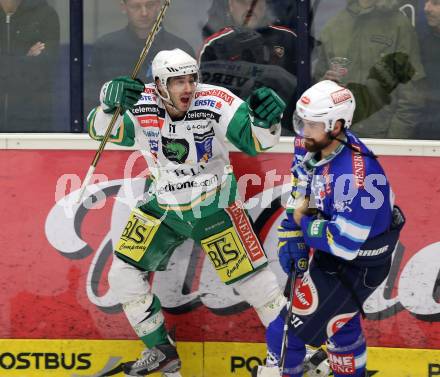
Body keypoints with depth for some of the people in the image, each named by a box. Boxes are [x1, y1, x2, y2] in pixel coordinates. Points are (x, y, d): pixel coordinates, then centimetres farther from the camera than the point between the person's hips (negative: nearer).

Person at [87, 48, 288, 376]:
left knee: (252, 278, -5)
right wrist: (109, 102, -41)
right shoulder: (141, 105, -17)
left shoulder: (215, 102, -23)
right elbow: (99, 130, -21)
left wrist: (266, 119, -44)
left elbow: (256, 142, -22)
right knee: (123, 274, 2)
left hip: (213, 206, -3)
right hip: (163, 207, 3)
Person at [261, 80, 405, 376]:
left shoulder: (356, 177, -37)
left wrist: (304, 224, -20)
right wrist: (291, 234, -3)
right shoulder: (310, 144, -13)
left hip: (359, 264, -8)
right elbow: (301, 188, 7)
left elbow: (344, 242, -35)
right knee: (340, 320, 29)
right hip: (327, 245, 8)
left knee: (289, 329, -5)